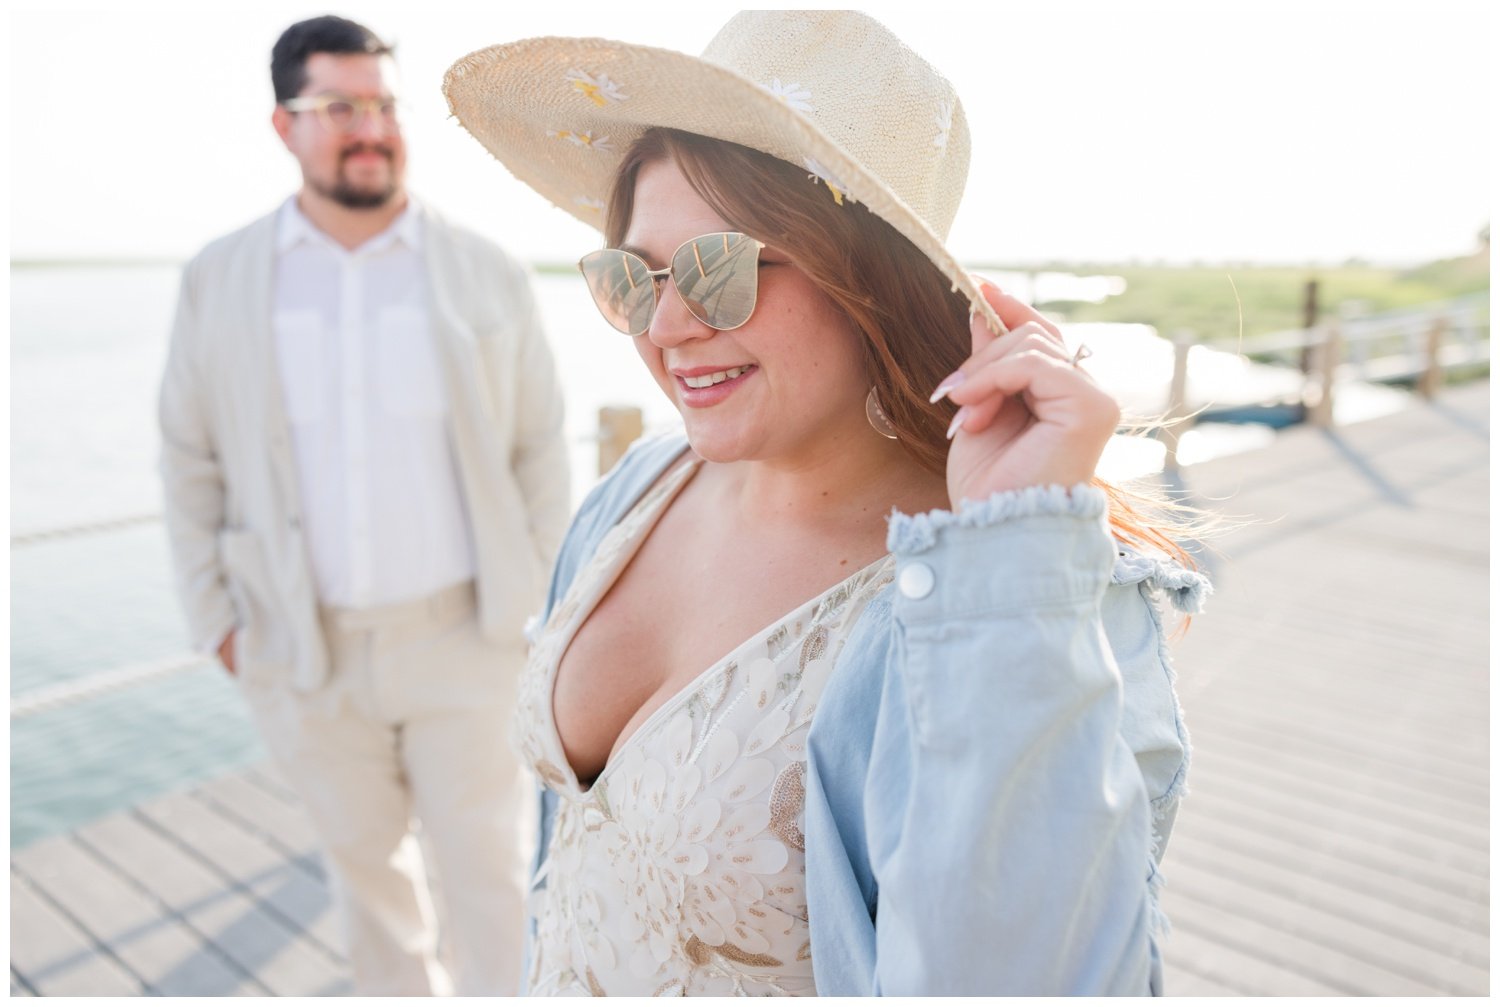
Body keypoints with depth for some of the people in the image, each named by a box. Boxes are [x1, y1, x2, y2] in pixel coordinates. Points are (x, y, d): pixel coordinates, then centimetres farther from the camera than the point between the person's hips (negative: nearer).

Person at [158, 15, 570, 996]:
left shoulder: (489, 275, -3)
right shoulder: (218, 281, 0)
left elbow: (541, 449, 1)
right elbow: (191, 463, 7)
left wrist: (536, 606, -2)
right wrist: (215, 619, 4)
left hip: (464, 638, -2)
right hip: (307, 651, 2)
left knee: (488, 874, 8)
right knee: (365, 857, 20)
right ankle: (399, 988, 46)